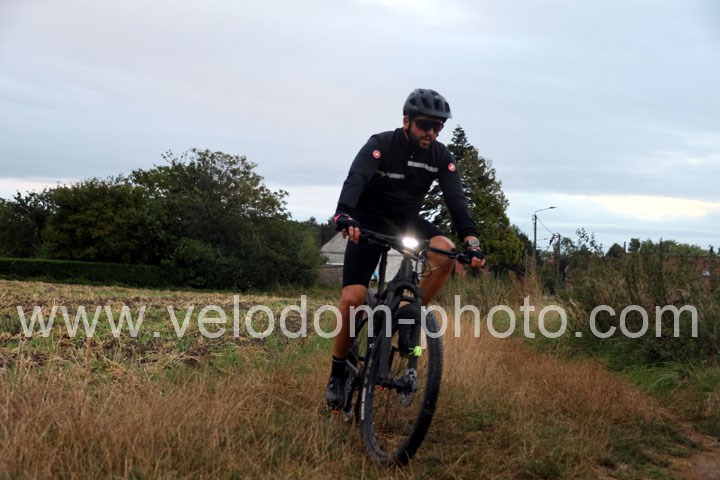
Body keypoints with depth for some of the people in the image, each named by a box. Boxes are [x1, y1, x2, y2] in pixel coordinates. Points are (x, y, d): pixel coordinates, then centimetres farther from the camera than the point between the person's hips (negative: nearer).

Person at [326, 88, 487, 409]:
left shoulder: (441, 156, -10)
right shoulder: (380, 145, -21)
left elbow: (455, 198, -19)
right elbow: (355, 179, -37)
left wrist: (471, 240, -35)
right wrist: (344, 216, -57)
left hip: (407, 221, 3)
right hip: (368, 222, -3)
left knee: (446, 252, -28)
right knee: (353, 298, -15)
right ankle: (338, 374, 4)